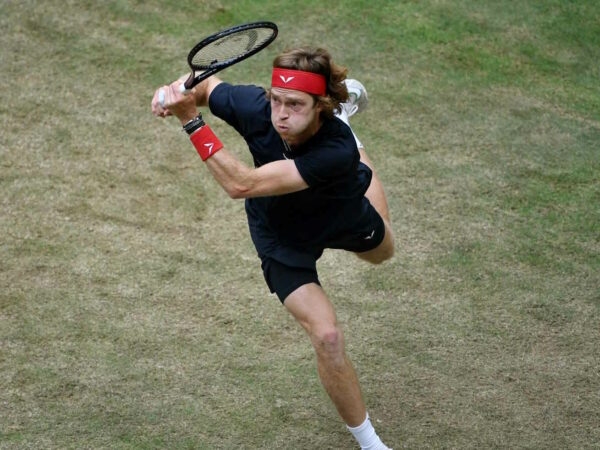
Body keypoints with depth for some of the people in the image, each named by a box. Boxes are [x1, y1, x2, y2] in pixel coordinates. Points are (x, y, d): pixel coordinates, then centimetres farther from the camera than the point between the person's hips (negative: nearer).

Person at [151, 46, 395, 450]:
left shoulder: (336, 152, -49)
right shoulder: (255, 107, -38)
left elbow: (242, 185, -53)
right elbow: (206, 85, -14)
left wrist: (191, 121, -55)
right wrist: (177, 94, -37)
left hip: (344, 217, 0)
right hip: (282, 238, 0)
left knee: (381, 249, 38)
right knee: (327, 336, -16)